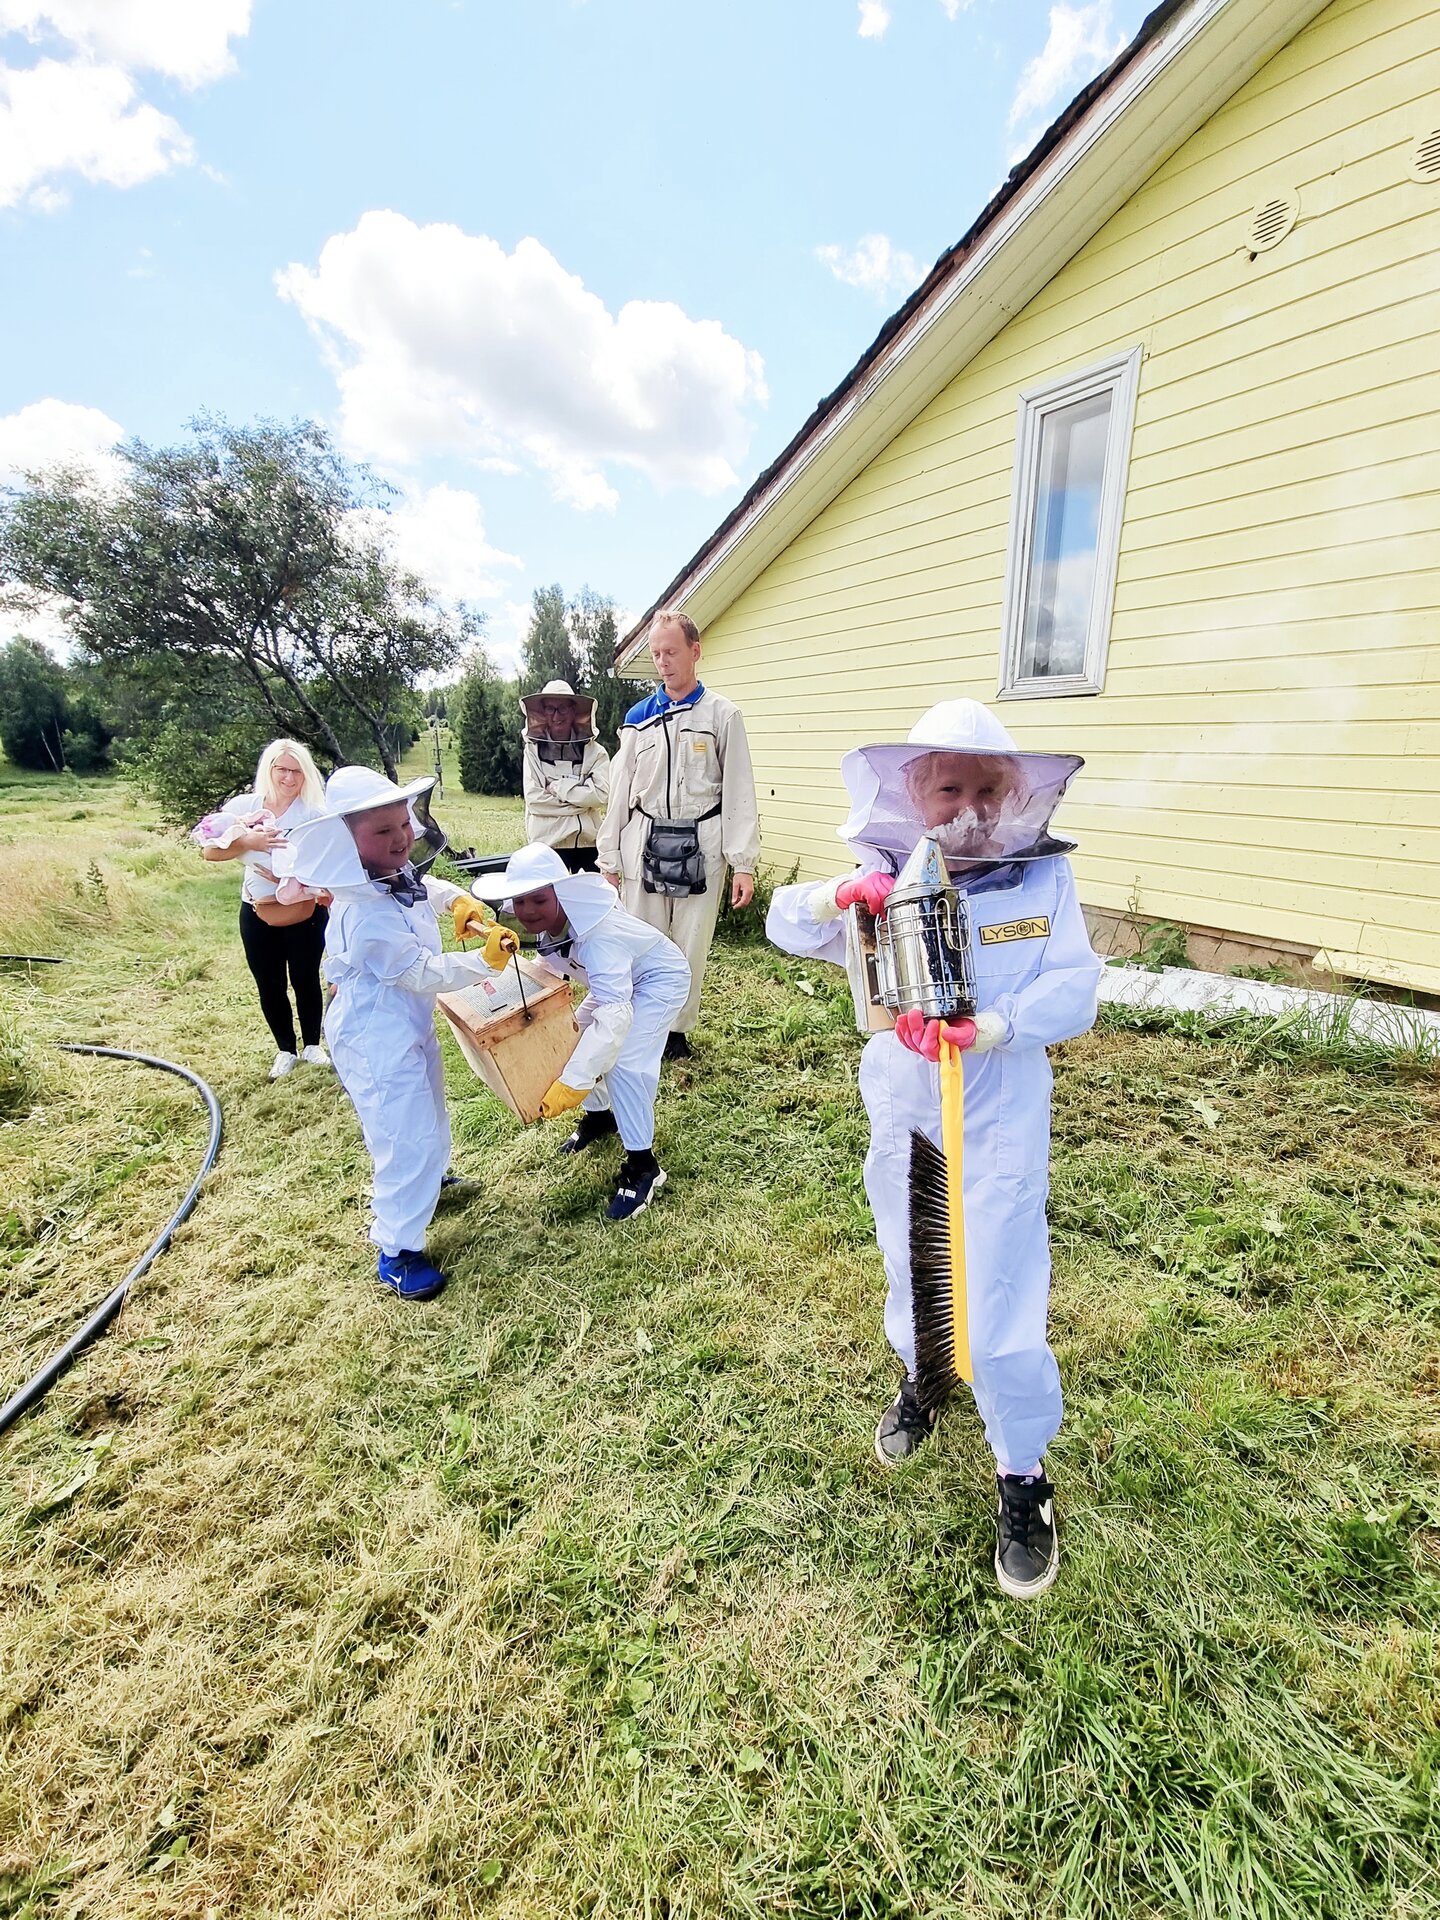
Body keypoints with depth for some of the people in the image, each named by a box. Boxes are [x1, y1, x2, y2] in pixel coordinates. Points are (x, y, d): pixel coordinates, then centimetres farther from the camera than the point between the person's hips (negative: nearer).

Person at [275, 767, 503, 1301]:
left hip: (408, 1027, 10)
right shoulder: (367, 916, -32)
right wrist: (483, 962, -24)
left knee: (427, 1112, 30)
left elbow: (428, 888, 22)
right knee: (406, 1138, -3)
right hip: (378, 1042, -10)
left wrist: (459, 900, 4)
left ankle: (430, 1178, 57)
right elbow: (423, 973, -28)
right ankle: (397, 1252, 12)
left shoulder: (400, 876, -3)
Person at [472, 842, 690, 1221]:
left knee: (625, 1064, -20)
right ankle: (599, 1116, 31)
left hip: (660, 979, -8)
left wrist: (572, 1083, -54)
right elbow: (552, 966, 4)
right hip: (619, 978, 8)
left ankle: (643, 1167, -5)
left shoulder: (597, 934, -40)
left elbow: (616, 1014, -48)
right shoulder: (549, 921, -17)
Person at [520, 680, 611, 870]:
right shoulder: (533, 749, 1)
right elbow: (533, 798, -7)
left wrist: (557, 787, -8)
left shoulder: (594, 750, 2)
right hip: (548, 841, -1)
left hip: (589, 840, 1)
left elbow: (601, 794, -10)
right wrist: (580, 801, -9)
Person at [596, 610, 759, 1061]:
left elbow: (738, 793, -3)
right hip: (644, 843, 2)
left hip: (700, 847, -2)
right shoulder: (638, 717, 8)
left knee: (691, 945, 6)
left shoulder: (722, 716, 1)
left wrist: (744, 863, -9)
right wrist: (609, 857, 7)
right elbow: (620, 791, 10)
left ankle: (678, 1028, 22)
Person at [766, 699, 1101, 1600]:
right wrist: (837, 897, -29)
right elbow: (784, 925, -8)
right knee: (909, 1268, 24)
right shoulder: (887, 882, -6)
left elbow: (1074, 988, -18)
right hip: (903, 1114, 3)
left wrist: (986, 1030, -34)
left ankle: (1023, 1475, 29)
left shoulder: (1045, 876, -11)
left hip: (1000, 1125, -3)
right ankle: (920, 1377, 55)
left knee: (1003, 1304, 3)